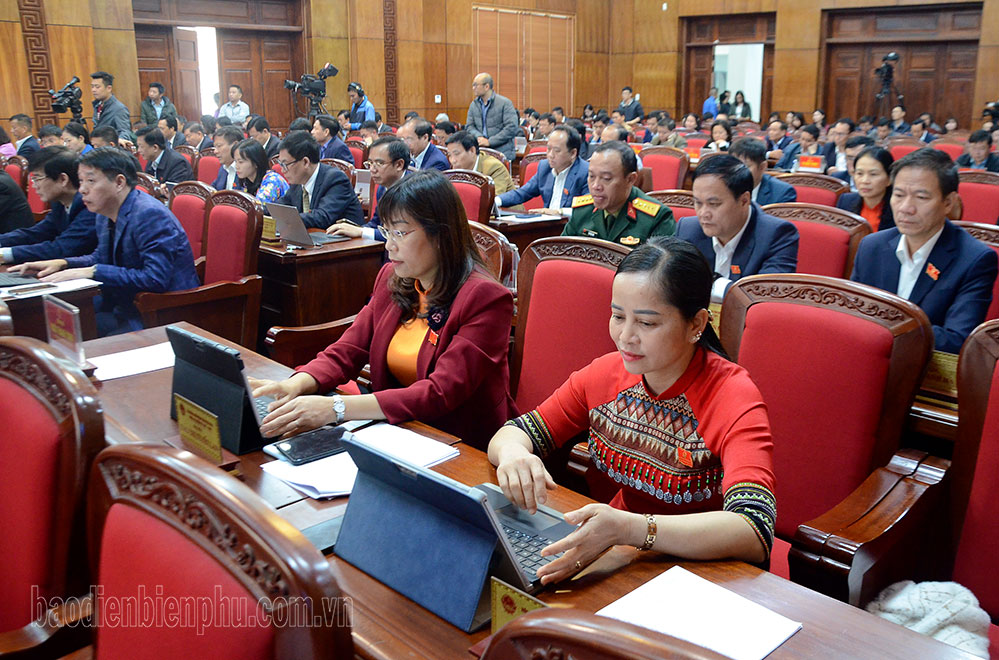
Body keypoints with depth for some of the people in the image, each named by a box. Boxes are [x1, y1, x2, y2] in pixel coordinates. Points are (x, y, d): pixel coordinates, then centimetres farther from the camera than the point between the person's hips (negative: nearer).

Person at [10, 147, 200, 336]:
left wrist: (92, 272, -23)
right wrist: (62, 263, 6)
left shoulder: (150, 214, -20)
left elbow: (155, 278, -27)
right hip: (124, 307, 9)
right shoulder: (106, 215, 8)